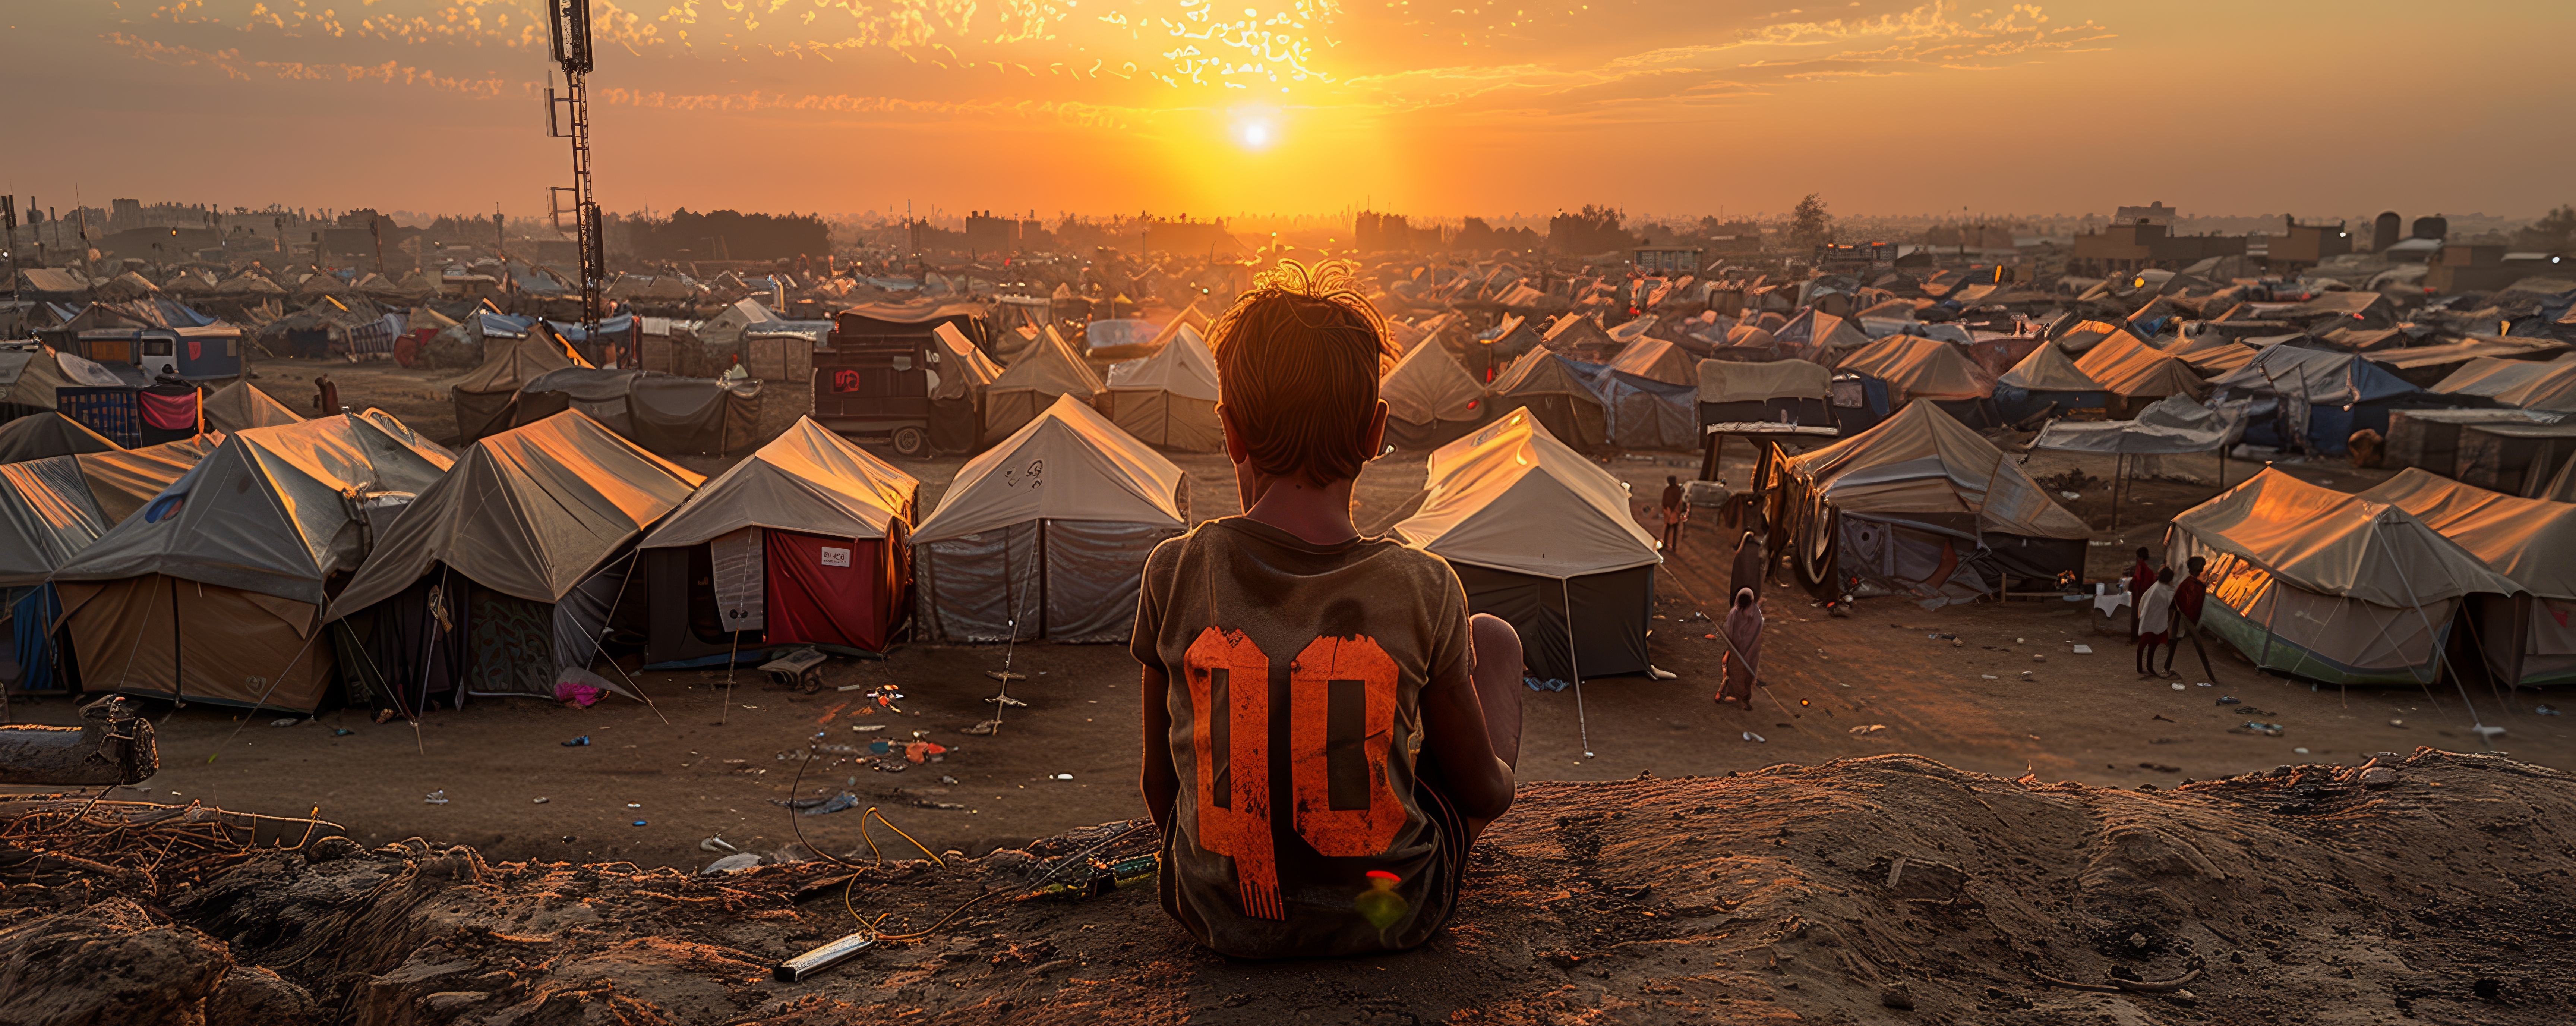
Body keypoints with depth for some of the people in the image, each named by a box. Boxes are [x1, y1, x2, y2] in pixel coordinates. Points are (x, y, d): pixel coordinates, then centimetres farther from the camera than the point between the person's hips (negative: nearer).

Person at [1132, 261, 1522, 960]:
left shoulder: (1176, 575, -16)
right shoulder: (1422, 589, -19)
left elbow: (1160, 785, -3)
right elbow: (1486, 793, -5)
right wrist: (1498, 775, 20)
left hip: (1220, 920, 2)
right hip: (1396, 916, -1)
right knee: (1494, 639, 20)